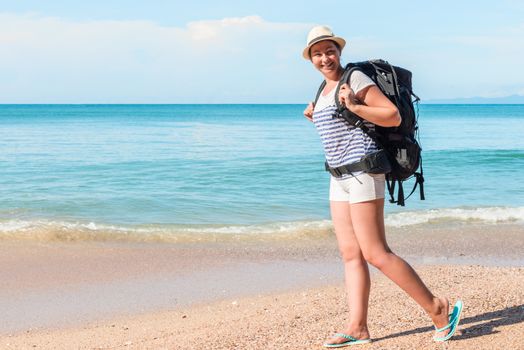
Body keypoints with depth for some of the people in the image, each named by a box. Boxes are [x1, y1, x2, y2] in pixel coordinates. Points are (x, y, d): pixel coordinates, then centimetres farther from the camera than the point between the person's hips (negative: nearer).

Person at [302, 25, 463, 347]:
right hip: (341, 178, 9)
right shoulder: (325, 89, 16)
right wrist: (316, 118, 14)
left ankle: (438, 308, -1)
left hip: (363, 171, -9)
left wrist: (354, 106, -23)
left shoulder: (356, 79, -10)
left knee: (375, 254, -10)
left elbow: (394, 117, -15)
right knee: (350, 254, 4)